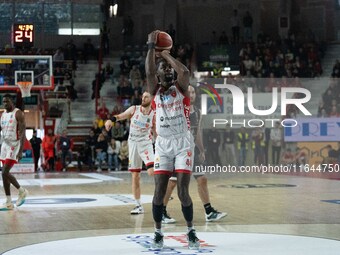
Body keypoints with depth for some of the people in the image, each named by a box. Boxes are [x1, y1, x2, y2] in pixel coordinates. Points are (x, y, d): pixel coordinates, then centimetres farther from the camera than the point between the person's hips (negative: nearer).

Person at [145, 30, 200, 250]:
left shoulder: (181, 87, 3)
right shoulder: (155, 90, 7)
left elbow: (185, 71, -19)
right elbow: (149, 71, -13)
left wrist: (167, 54, -8)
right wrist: (151, 47, -13)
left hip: (183, 143, -2)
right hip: (163, 144, 2)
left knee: (183, 191, -7)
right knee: (159, 190, -2)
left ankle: (191, 232, 9)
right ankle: (158, 233, 11)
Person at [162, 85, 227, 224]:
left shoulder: (197, 112, 9)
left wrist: (202, 150, 16)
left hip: (193, 150, 7)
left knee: (202, 180, 4)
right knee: (172, 182, -3)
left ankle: (209, 212, 11)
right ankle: (161, 213, 9)